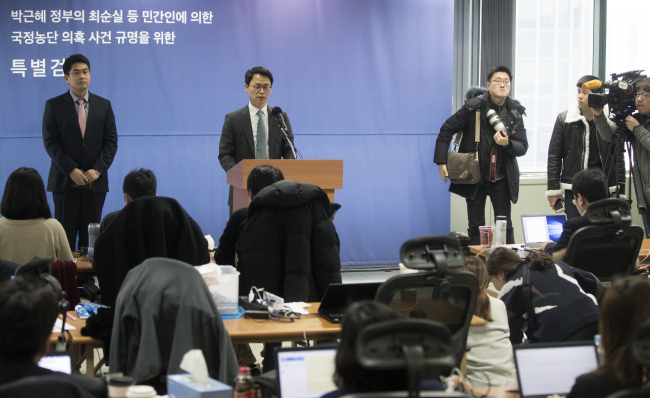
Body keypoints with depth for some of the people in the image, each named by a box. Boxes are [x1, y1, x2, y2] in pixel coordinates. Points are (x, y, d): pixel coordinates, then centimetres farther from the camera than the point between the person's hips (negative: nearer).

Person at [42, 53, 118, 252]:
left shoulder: (104, 105, 10)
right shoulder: (54, 105, 3)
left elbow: (111, 142, 6)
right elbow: (50, 142, -4)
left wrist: (98, 170, -9)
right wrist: (71, 170, -14)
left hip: (95, 181, 2)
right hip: (65, 181, -2)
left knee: (90, 236, 3)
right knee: (65, 236, -2)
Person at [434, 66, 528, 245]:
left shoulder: (515, 112, 0)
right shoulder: (473, 107, -8)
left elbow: (523, 147, 0)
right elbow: (446, 130, -3)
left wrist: (508, 144, -22)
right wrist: (441, 162, -7)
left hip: (502, 179, 2)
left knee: (505, 226, 2)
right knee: (476, 226, 4)